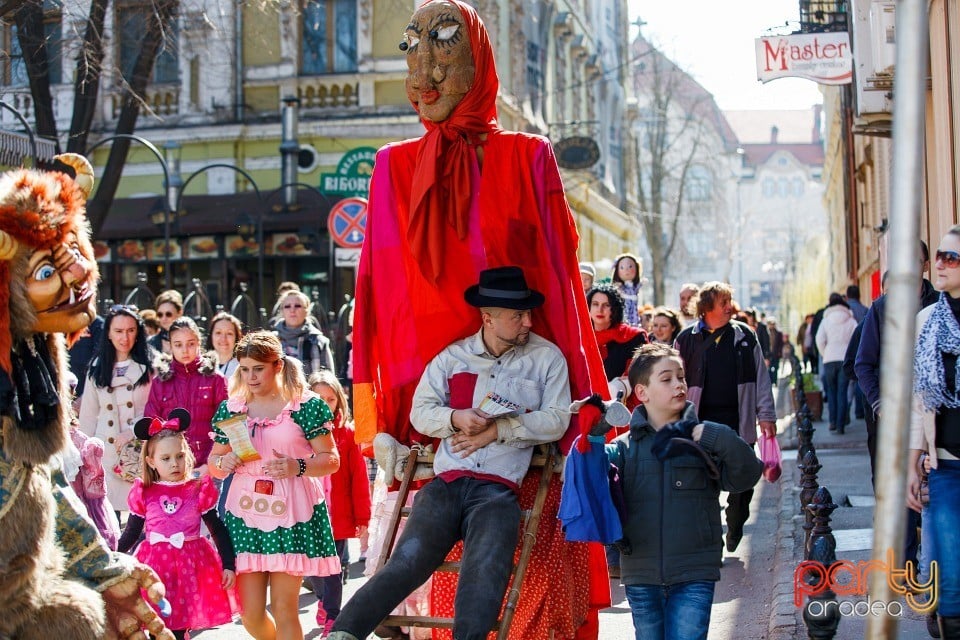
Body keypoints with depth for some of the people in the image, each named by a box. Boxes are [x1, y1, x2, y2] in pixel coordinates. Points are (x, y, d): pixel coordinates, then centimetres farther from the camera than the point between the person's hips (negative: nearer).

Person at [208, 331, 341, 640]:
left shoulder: (306, 405, -2)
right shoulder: (230, 409, 9)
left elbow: (331, 460, -2)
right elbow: (214, 463, 16)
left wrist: (298, 467, -20)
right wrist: (222, 463, -8)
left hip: (291, 514, -3)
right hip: (245, 514, 3)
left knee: (284, 610, -3)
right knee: (250, 613, 2)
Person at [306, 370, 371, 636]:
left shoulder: (347, 433, -3)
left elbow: (359, 477, -4)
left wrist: (362, 517, -5)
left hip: (338, 516, -2)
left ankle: (331, 618, 11)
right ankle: (324, 600, 41)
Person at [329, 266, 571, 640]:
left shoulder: (547, 357, 8)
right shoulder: (453, 356, 12)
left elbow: (556, 421, 1)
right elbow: (420, 412, 10)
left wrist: (497, 429, -9)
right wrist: (455, 418, -11)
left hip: (498, 489, -1)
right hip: (447, 482, 1)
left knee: (485, 577, -26)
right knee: (407, 564, -16)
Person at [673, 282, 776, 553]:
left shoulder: (744, 335, 6)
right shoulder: (688, 338, 2)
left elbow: (760, 376, 8)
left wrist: (766, 415, 3)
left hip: (739, 421, 1)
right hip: (702, 422, -1)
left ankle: (735, 528, 27)